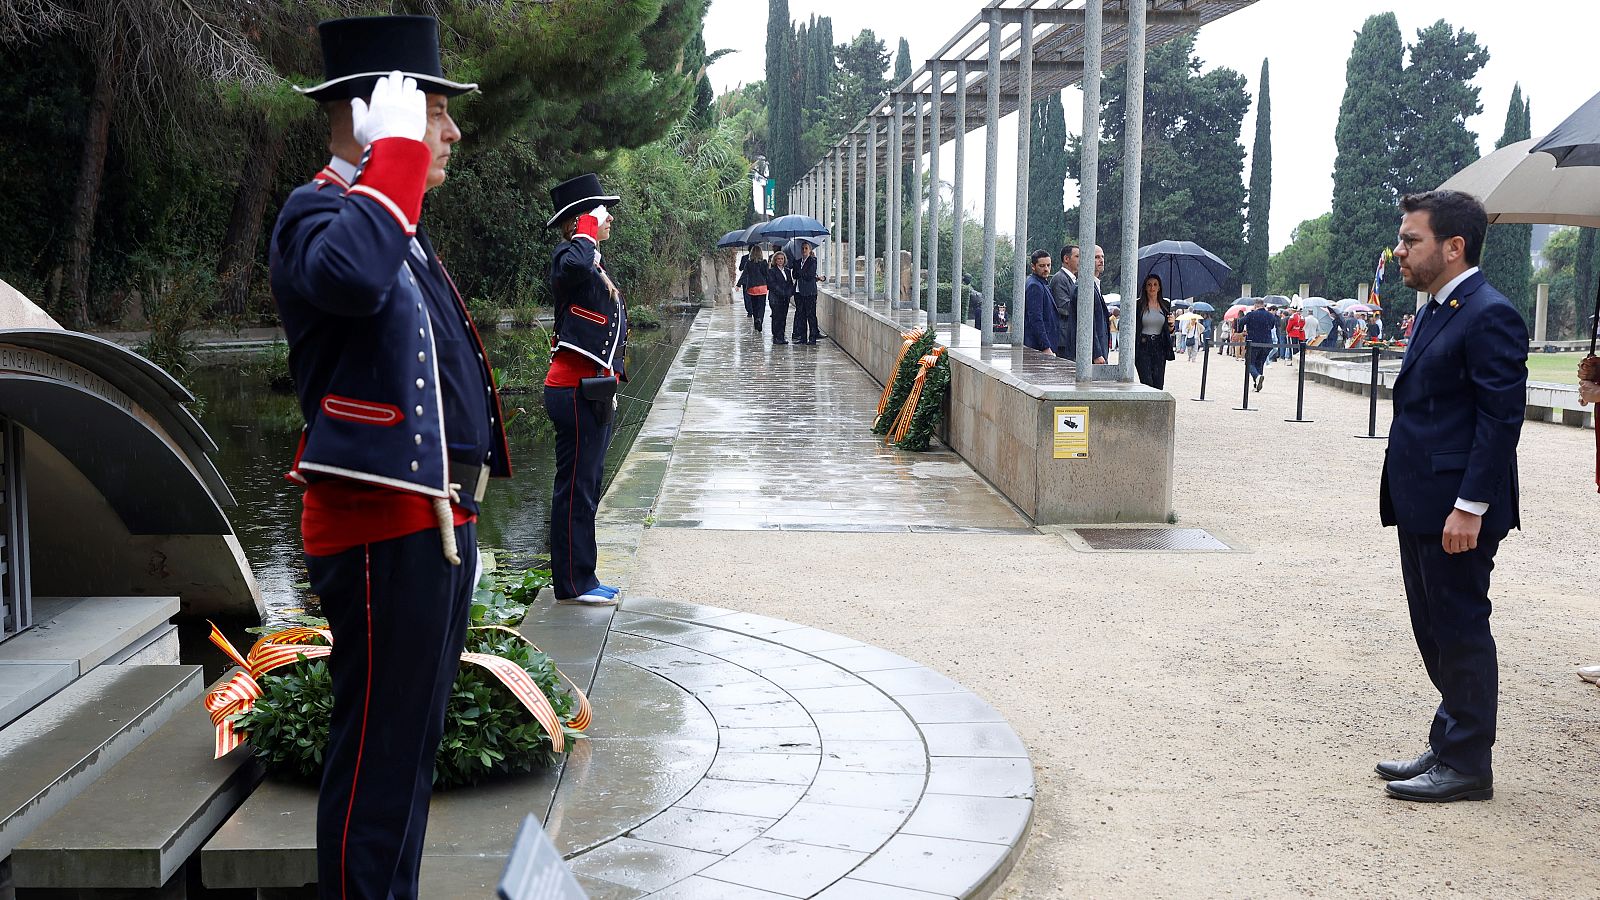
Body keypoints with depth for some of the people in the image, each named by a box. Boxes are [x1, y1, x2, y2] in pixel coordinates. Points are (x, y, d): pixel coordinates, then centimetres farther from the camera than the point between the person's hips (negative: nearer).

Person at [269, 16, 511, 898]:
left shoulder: (397, 225, 20)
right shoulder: (317, 212, -11)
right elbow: (351, 276, -38)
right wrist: (396, 150, -26)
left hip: (436, 518, 10)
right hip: (383, 526, -10)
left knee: (413, 742, 18)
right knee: (378, 751, -3)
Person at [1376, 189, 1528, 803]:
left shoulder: (1490, 316, -15)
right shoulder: (1435, 312, 15)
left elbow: (1502, 418, -19)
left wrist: (1471, 506, -22)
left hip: (1457, 511, -10)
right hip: (1421, 508, 10)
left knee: (1460, 631, 0)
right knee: (1435, 632, 16)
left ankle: (1466, 765, 12)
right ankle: (1448, 748, 28)